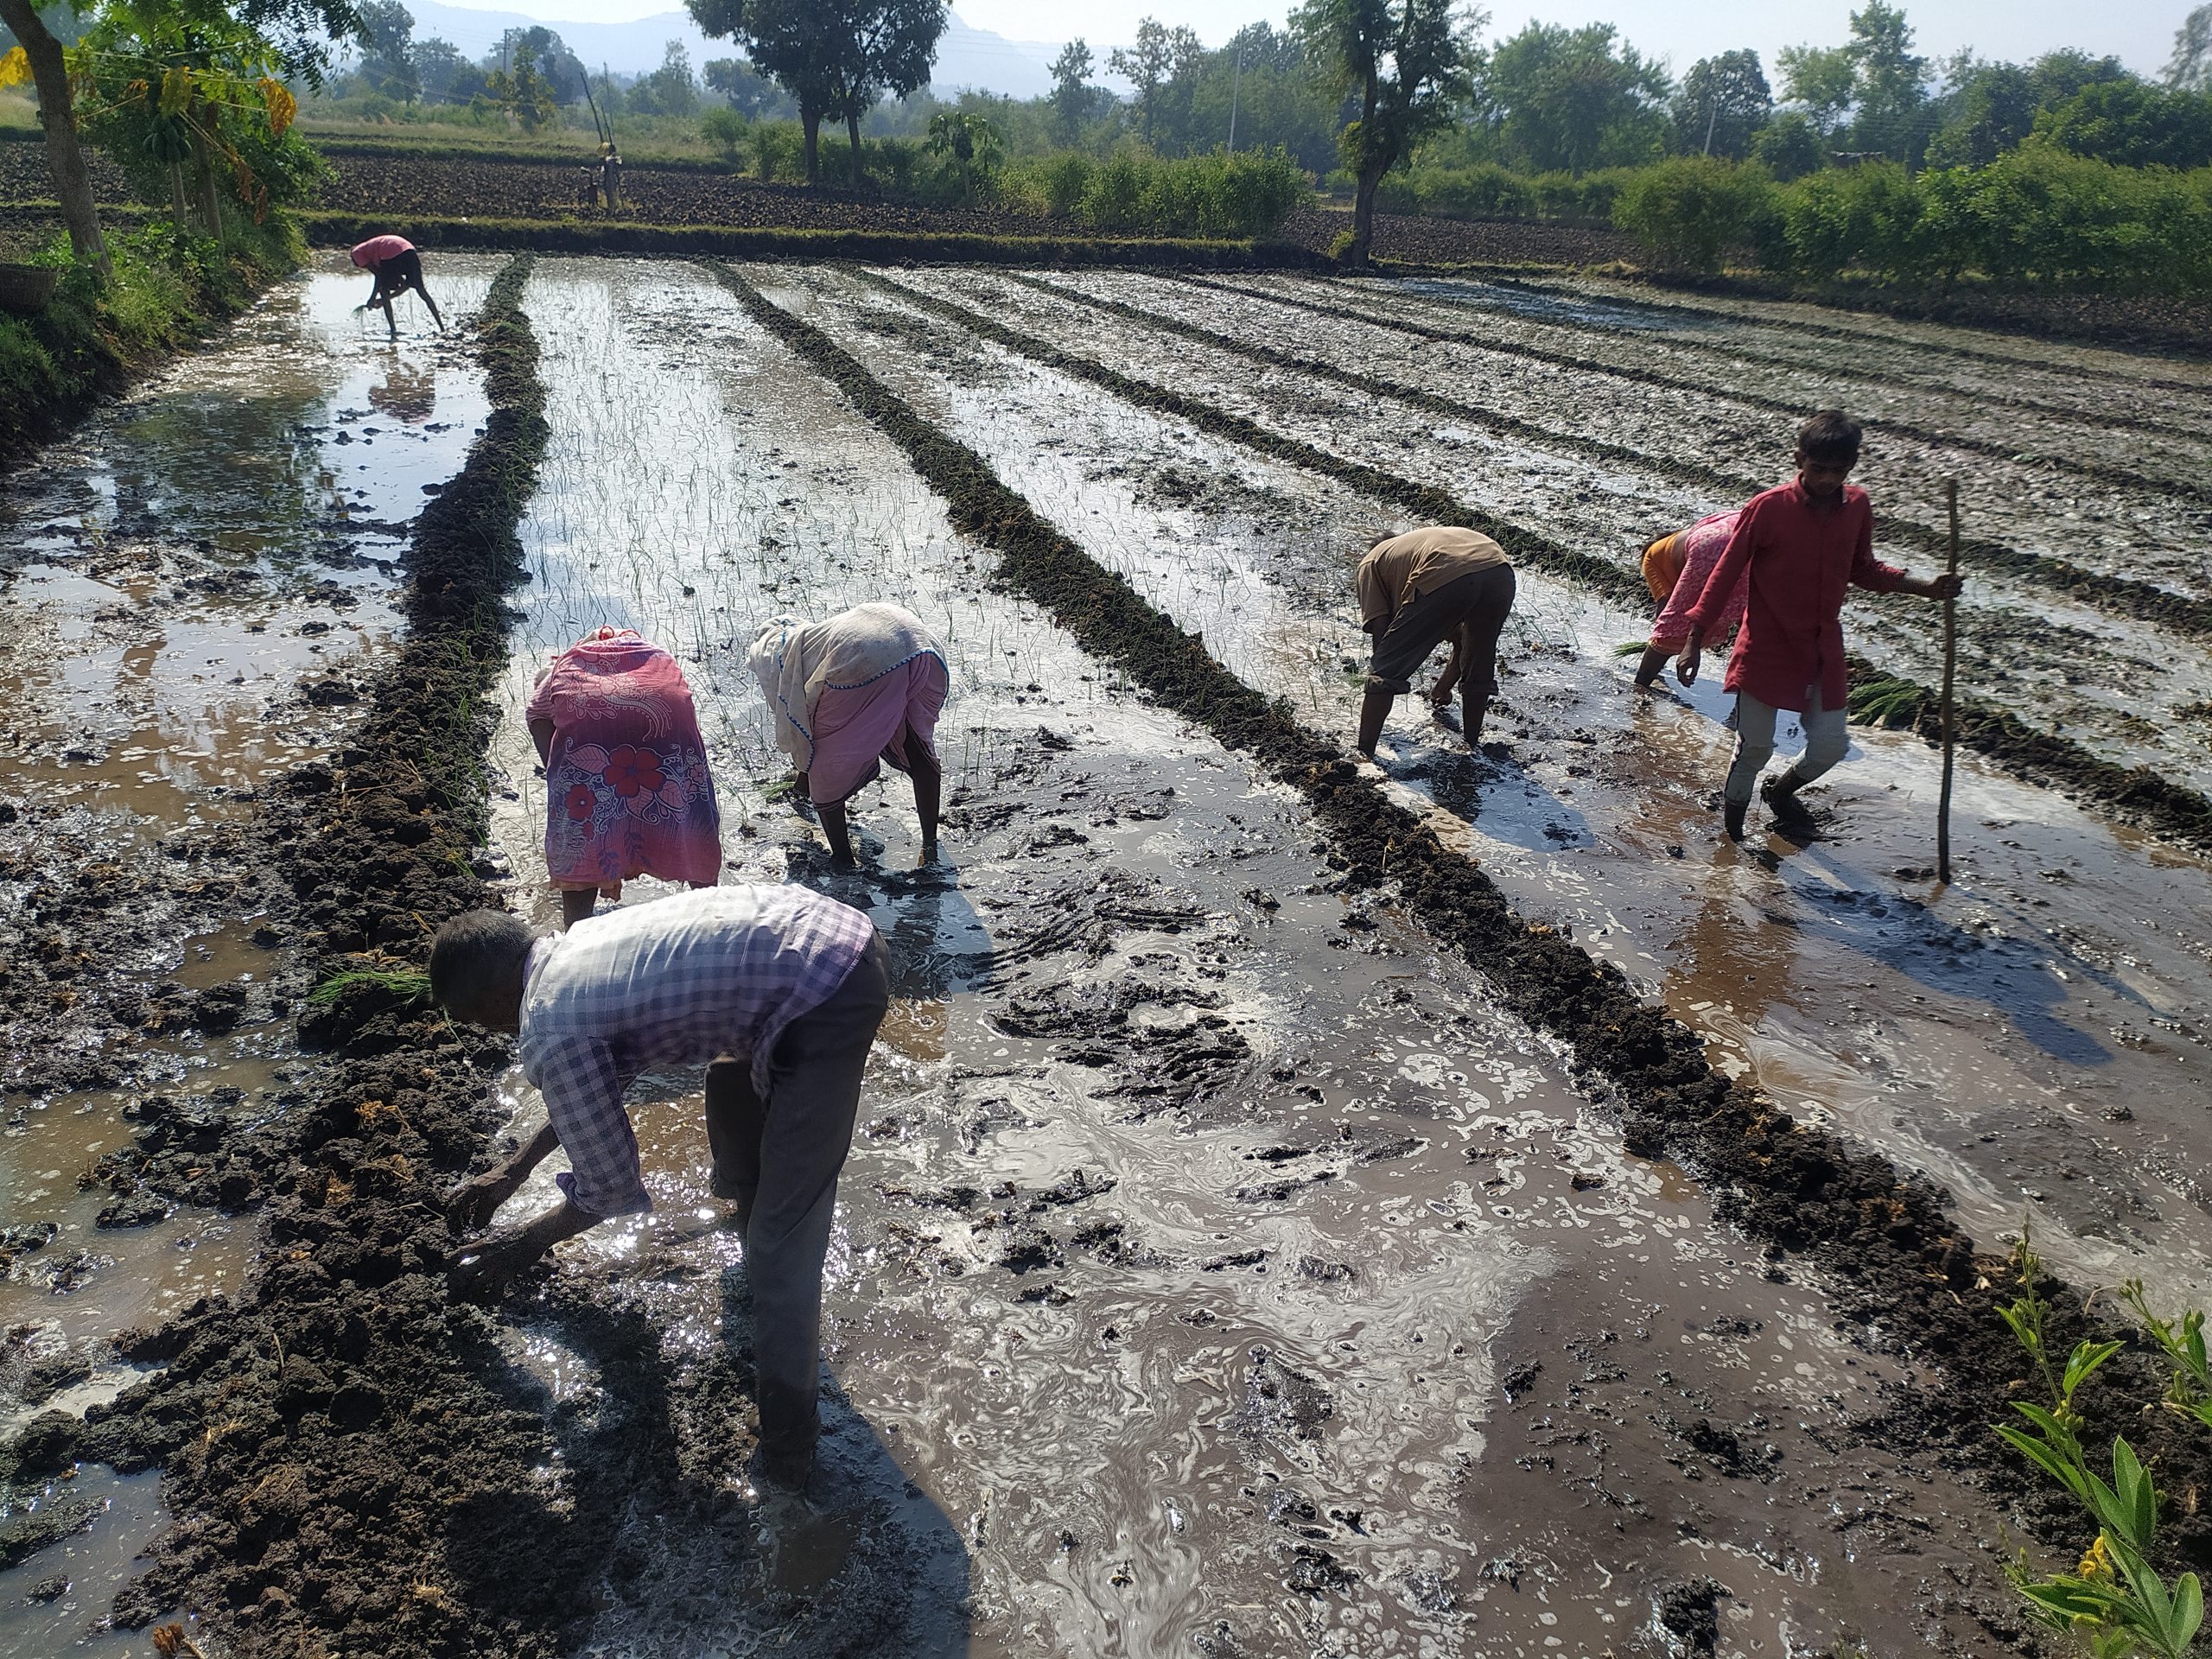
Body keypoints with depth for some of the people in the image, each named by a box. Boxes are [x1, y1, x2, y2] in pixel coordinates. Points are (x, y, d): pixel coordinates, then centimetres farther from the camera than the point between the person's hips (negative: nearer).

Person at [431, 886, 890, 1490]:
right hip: (842, 931, 10)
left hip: (829, 1004, -10)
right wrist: (512, 1172, 42)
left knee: (783, 1242, -2)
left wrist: (522, 1243, 20)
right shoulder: (576, 946, 18)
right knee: (731, 1077, 36)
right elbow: (605, 1079, 37)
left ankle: (787, 1448, 8)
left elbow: (611, 1190, 3)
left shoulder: (550, 1031, -8)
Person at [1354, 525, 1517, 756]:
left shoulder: (1371, 563, 31)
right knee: (1478, 669, 30)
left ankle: (1363, 754, 7)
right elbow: (1462, 641, 47)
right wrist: (1444, 687, 60)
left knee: (1386, 671, 8)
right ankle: (1472, 744, 41)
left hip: (1445, 580, -6)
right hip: (1501, 572, 6)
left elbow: (1381, 632, 16)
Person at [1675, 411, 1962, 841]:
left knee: (1830, 744, 8)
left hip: (1823, 649, 5)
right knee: (1755, 745, 2)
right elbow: (1725, 575, -13)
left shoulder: (1858, 507, -3)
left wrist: (1926, 588, 1)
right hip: (1767, 648, -4)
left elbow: (1863, 568, 13)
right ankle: (1733, 815, 29)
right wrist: (1694, 641, -16)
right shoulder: (1767, 509, -18)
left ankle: (1782, 790, 39)